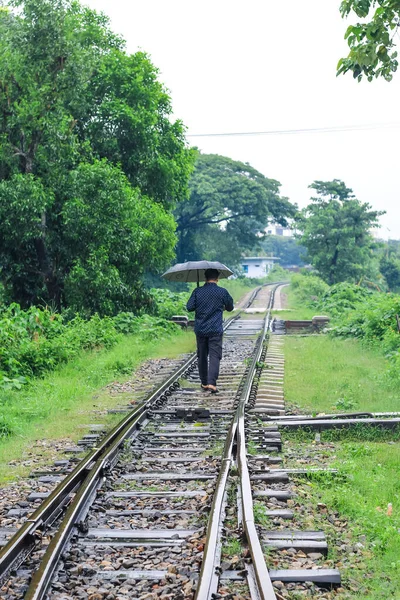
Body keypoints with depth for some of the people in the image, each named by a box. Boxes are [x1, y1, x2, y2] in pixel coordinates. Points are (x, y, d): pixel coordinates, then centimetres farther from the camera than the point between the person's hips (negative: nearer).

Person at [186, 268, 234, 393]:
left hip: (200, 330, 2)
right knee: (214, 356, -4)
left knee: (202, 356, 13)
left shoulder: (197, 291, -1)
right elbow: (230, 308, 9)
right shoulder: (222, 292, -3)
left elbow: (189, 307, -3)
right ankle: (212, 383, -17)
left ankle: (204, 383, 20)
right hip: (215, 330, -2)